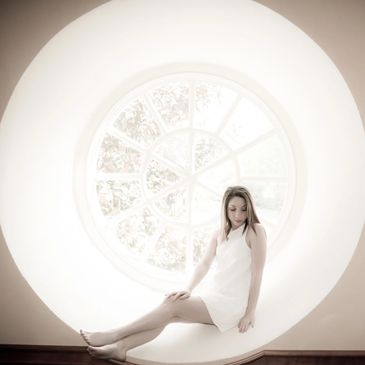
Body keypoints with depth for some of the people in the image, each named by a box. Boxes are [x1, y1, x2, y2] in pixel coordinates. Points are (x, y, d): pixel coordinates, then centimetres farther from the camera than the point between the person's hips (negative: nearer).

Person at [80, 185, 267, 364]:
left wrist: (250, 312, -12)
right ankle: (120, 347, -26)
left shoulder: (255, 230, -9)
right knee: (170, 303, -19)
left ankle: (113, 335, -17)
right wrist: (188, 289, -8)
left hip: (231, 303, -6)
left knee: (173, 306, -21)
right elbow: (205, 264, 7)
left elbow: (257, 273, -11)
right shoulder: (220, 233, 11)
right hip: (212, 295, 6)